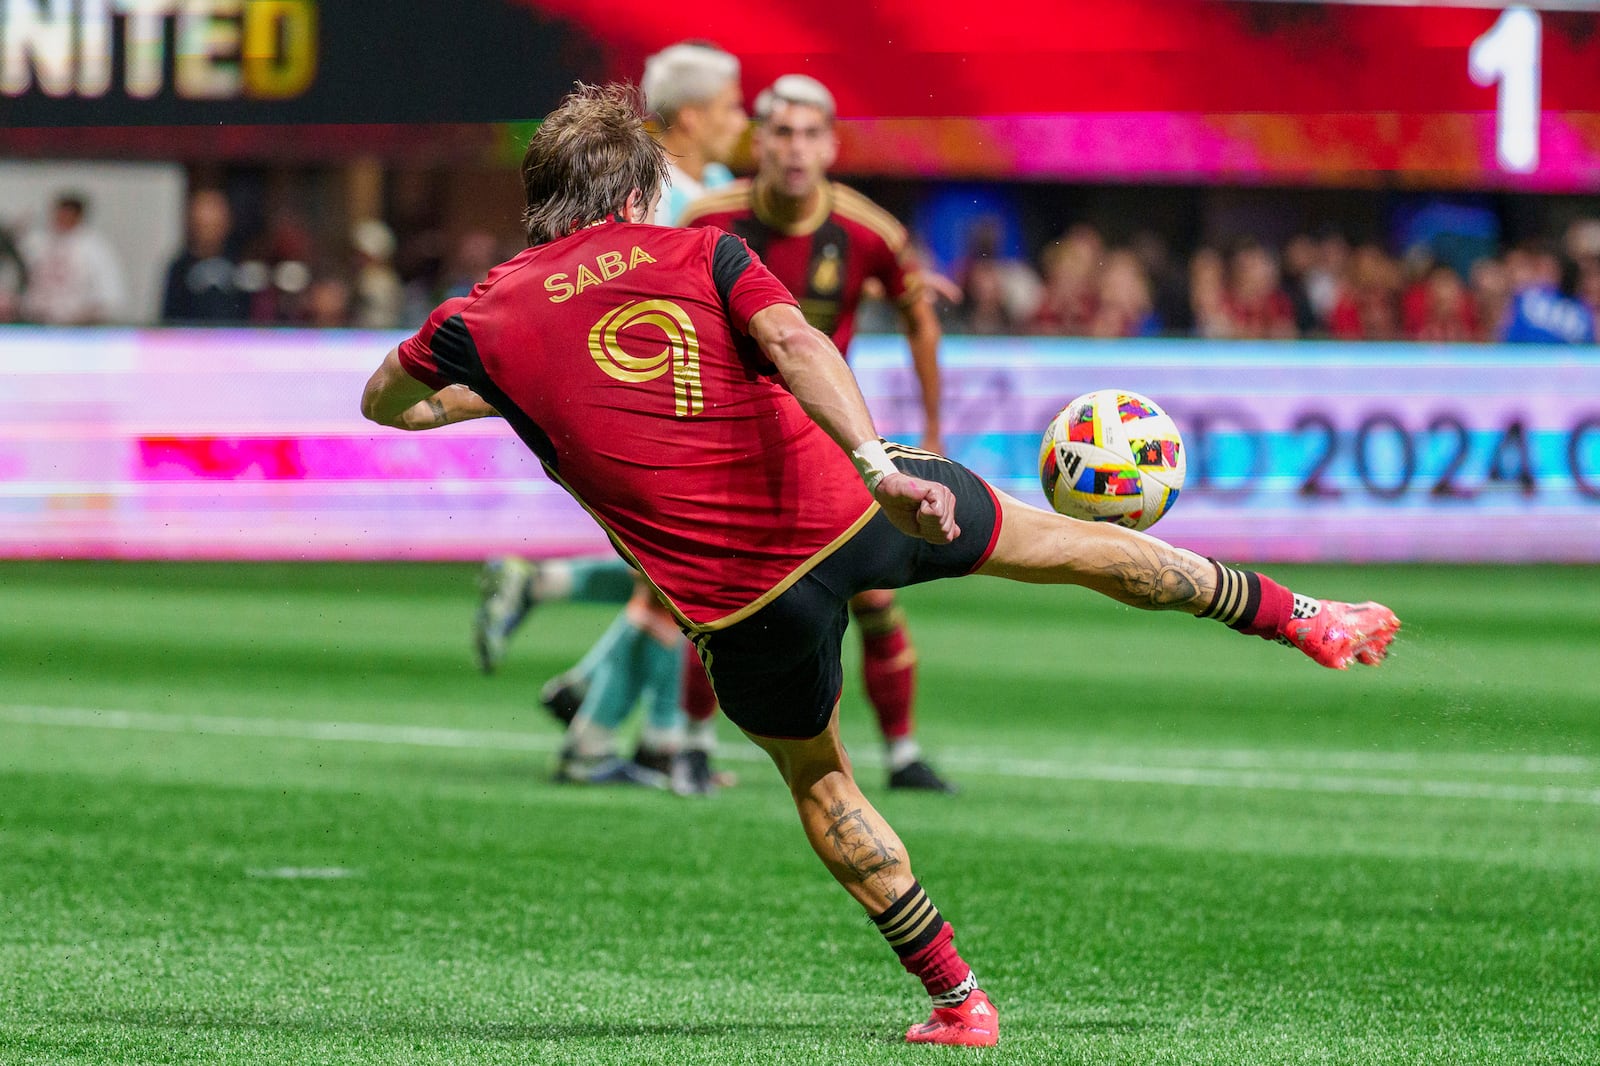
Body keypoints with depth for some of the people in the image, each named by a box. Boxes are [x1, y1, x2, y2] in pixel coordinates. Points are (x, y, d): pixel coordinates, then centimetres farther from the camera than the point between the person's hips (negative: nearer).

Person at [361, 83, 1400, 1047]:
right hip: (842, 504, 0)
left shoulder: (491, 317, 2)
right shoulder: (699, 254, 2)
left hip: (744, 601, 0)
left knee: (819, 779, 25)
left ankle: (959, 998, 25)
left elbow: (386, 402, 16)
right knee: (1066, 540, 23)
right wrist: (879, 468, -28)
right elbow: (792, 341, -17)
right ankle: (1301, 618, 39)